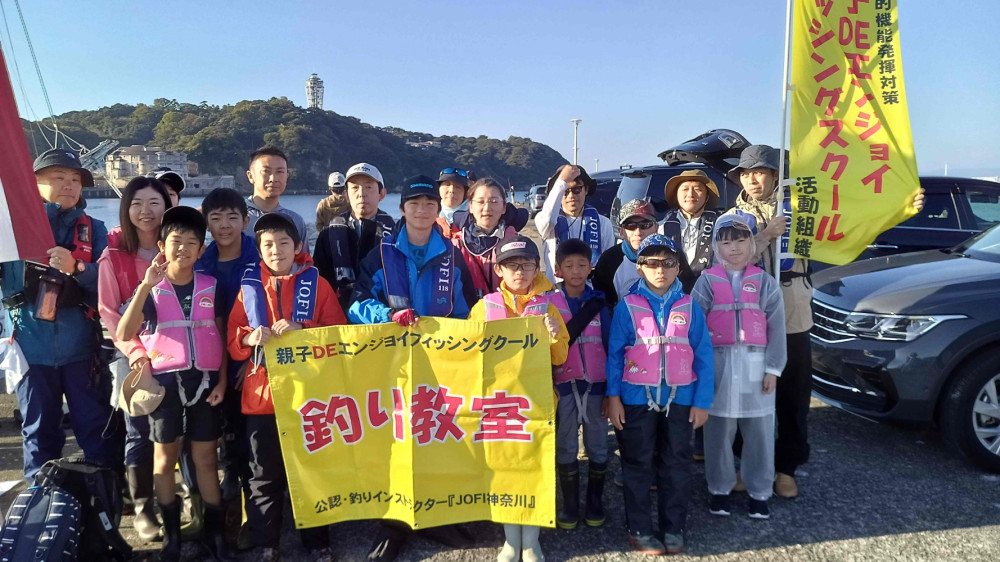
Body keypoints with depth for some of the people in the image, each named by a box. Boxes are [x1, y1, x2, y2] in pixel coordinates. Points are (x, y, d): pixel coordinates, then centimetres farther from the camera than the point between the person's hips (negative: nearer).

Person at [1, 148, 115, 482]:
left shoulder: (94, 230, 5)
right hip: (32, 347, 0)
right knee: (40, 432, 12)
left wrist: (76, 268, -19)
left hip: (81, 346, 0)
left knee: (96, 427, 5)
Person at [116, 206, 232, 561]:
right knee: (165, 458, 9)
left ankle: (215, 532, 19)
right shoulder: (150, 288, -1)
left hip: (204, 381, 1)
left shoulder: (211, 287, 4)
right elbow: (124, 334, -15)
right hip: (164, 381, -1)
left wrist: (222, 379, 1)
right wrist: (145, 286, -21)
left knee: (205, 458, 8)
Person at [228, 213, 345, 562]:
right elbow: (232, 340, 5)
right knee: (265, 474, 9)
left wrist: (301, 330, -17)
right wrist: (249, 337, -16)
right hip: (262, 393, 1)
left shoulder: (316, 283, 2)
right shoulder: (250, 286, 7)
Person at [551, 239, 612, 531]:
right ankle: (569, 506, 21)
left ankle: (595, 503, 26)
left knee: (598, 447, 9)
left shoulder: (599, 303, 2)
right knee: (565, 448, 7)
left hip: (596, 385, 1)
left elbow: (611, 345, 3)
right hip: (563, 386, -1)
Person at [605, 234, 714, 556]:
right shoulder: (627, 306, -5)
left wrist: (702, 401, -2)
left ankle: (674, 528, 27)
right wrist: (613, 396, -7)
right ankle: (639, 529, 23)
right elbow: (614, 354, -3)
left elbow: (703, 357, 1)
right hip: (637, 398, -1)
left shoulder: (689, 308, 0)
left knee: (676, 465, 11)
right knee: (638, 464, 9)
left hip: (679, 398, 2)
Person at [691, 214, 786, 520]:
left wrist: (773, 368, -3)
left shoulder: (765, 282, 3)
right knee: (719, 429, 8)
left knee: (759, 431, 8)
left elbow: (776, 328, 2)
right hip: (719, 363, -1)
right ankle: (719, 489, 24)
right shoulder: (707, 281, 0)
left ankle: (759, 492, 23)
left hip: (756, 363, 1)